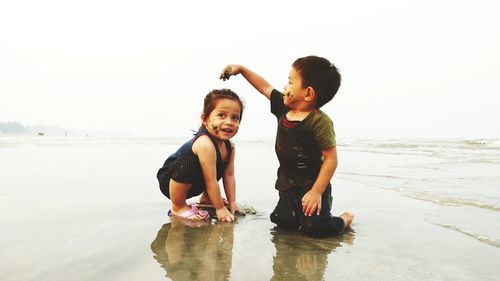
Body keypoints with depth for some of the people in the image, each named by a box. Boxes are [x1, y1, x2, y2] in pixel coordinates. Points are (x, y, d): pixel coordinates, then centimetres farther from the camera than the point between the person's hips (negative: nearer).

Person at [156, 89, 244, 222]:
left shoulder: (230, 146, -7)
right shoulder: (205, 144, -34)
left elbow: (229, 175, 0)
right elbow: (211, 181, -30)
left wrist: (232, 202, -2)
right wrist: (220, 208, -22)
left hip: (195, 184, 9)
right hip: (169, 180, -9)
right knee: (189, 162, -37)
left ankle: (206, 198, 25)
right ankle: (178, 207, -15)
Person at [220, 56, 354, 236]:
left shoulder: (319, 121, -22)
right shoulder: (284, 108, 1)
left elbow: (331, 159, -22)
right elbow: (265, 87, 14)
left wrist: (317, 191, -22)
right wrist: (241, 69, 15)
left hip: (311, 186, -7)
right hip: (287, 185, 7)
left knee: (314, 229, -10)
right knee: (282, 222, 8)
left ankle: (345, 219, 17)